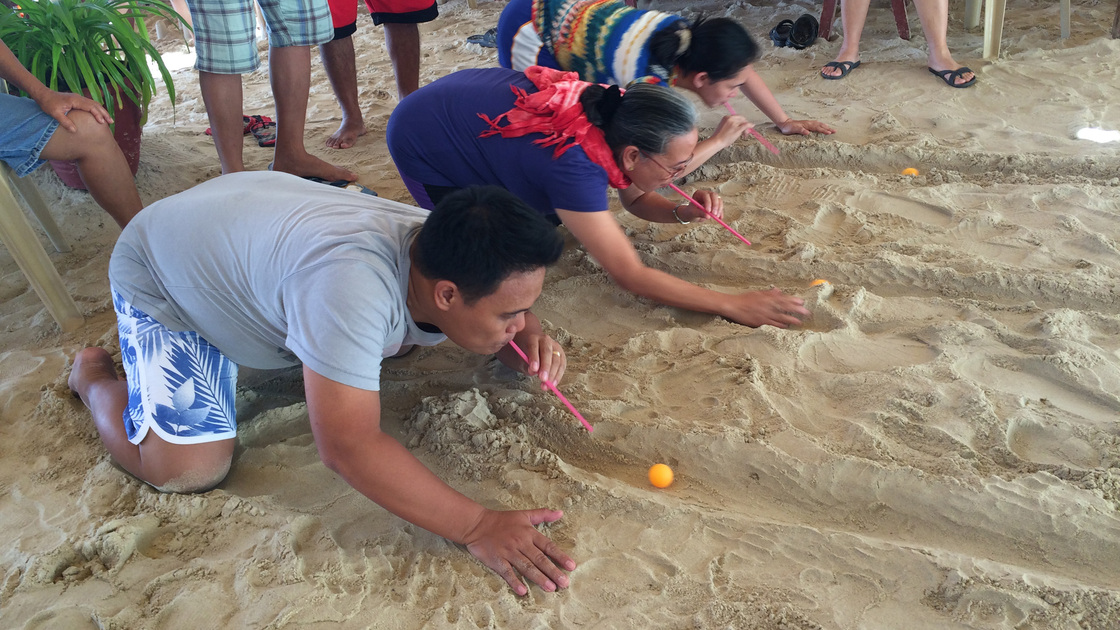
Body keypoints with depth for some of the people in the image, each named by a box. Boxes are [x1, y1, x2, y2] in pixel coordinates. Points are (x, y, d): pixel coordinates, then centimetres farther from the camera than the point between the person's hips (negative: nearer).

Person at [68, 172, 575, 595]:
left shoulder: (452, 254, -21)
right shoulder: (355, 284, -46)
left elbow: (511, 323, -1)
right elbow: (348, 446, -45)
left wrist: (530, 341, -25)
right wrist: (476, 527, -41)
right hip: (161, 275, -6)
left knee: (393, 338, 15)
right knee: (188, 470, -14)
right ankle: (93, 375, 14)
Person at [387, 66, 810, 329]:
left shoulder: (609, 112, -17)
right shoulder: (573, 163, -39)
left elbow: (637, 200, 1)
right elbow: (631, 275, -37)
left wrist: (683, 212, -20)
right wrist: (733, 306, -34)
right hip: (423, 145, -7)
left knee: (549, 219, 5)